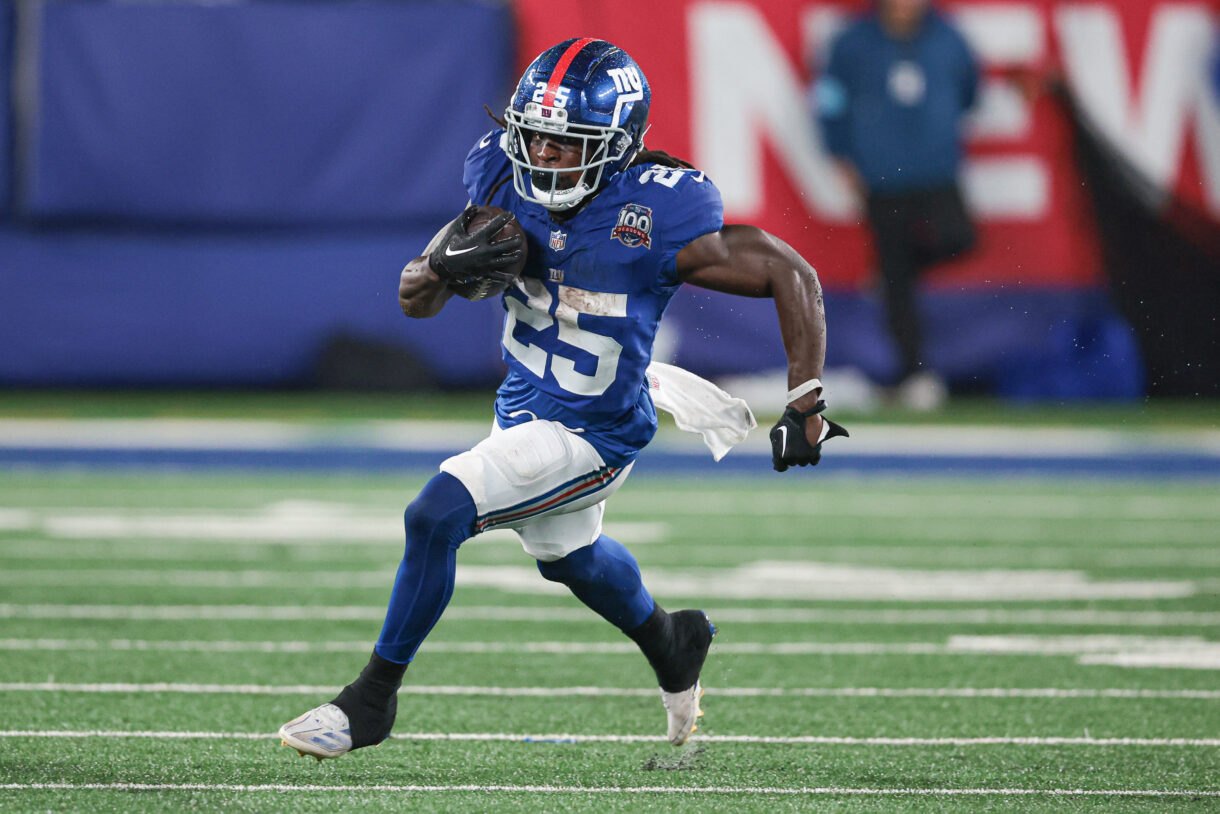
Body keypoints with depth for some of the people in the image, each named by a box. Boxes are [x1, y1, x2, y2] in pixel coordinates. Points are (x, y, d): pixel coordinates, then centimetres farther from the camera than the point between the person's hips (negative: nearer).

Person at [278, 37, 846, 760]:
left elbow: (794, 277, -18)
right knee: (566, 552, 31)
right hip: (526, 406, 7)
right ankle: (672, 643, 61)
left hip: (592, 434, -7)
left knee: (436, 515, -20)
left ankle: (373, 700, -3)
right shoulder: (507, 181, -12)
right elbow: (416, 301, -4)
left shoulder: (659, 217, -28)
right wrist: (451, 260, -28)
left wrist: (805, 411, -18)